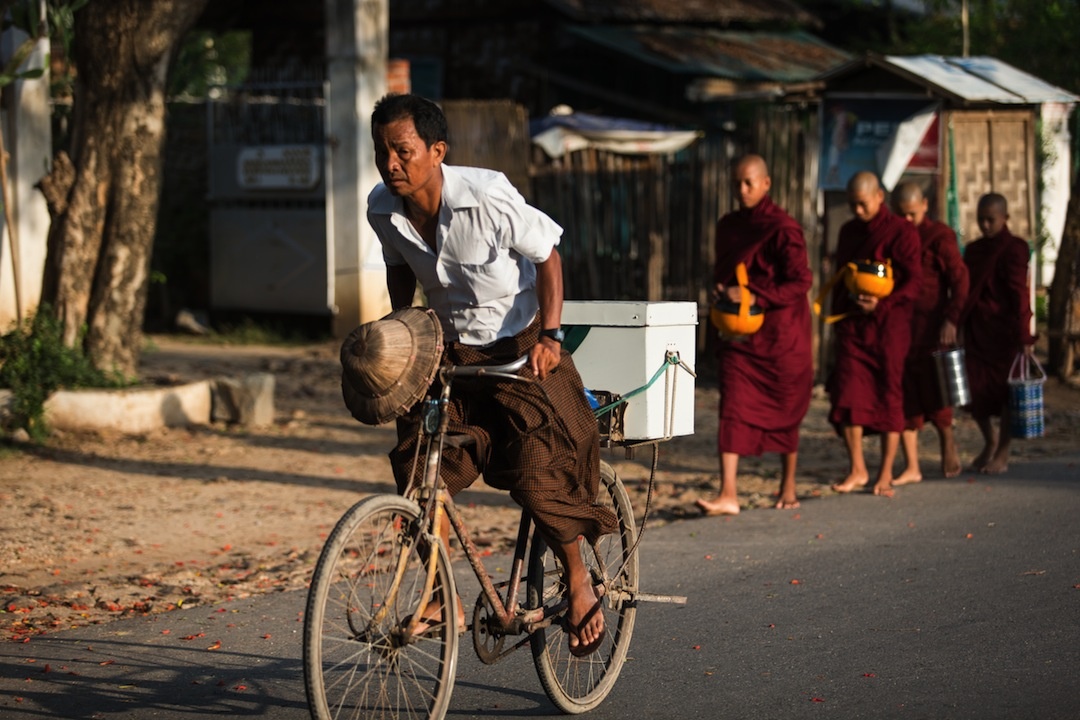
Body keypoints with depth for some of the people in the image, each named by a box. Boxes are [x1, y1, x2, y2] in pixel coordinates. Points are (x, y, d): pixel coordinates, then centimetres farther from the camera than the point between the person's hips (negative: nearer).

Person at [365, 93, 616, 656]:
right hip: (449, 354, 5)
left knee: (537, 476, -16)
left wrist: (551, 336, -19)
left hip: (520, 350, -5)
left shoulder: (488, 198, -25)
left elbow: (548, 256, -11)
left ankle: (578, 582, 11)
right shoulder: (382, 209, -9)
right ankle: (444, 600, 2)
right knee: (416, 466, -12)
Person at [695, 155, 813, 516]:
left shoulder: (783, 229, -11)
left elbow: (800, 281, -16)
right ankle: (728, 495, -13)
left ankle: (788, 488, 26)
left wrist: (754, 296, -22)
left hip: (779, 334, -5)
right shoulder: (727, 226, 9)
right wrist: (721, 289, 1)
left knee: (783, 412, 9)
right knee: (733, 410, -7)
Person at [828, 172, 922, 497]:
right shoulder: (849, 231, 14)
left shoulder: (901, 232, -4)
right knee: (847, 394, -5)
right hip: (852, 323, 5)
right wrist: (837, 317, 18)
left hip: (888, 323, -5)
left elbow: (913, 283, -9)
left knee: (888, 395, 0)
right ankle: (857, 469, 4)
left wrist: (882, 303, -22)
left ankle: (885, 474, 6)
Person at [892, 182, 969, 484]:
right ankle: (911, 467, 5)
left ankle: (947, 441, 25)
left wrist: (951, 320, -17)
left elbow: (959, 278, -9)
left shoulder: (940, 235, -4)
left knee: (932, 390, -2)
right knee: (904, 394, 2)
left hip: (929, 327, -5)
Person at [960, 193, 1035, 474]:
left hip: (1003, 331, -6)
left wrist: (1024, 336, -14)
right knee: (975, 389, 5)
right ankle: (989, 441, 27)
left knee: (1004, 388, 1)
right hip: (976, 332, 6)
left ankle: (1002, 452, 11)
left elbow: (1019, 294, -10)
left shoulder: (1014, 248, -6)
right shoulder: (974, 250, 14)